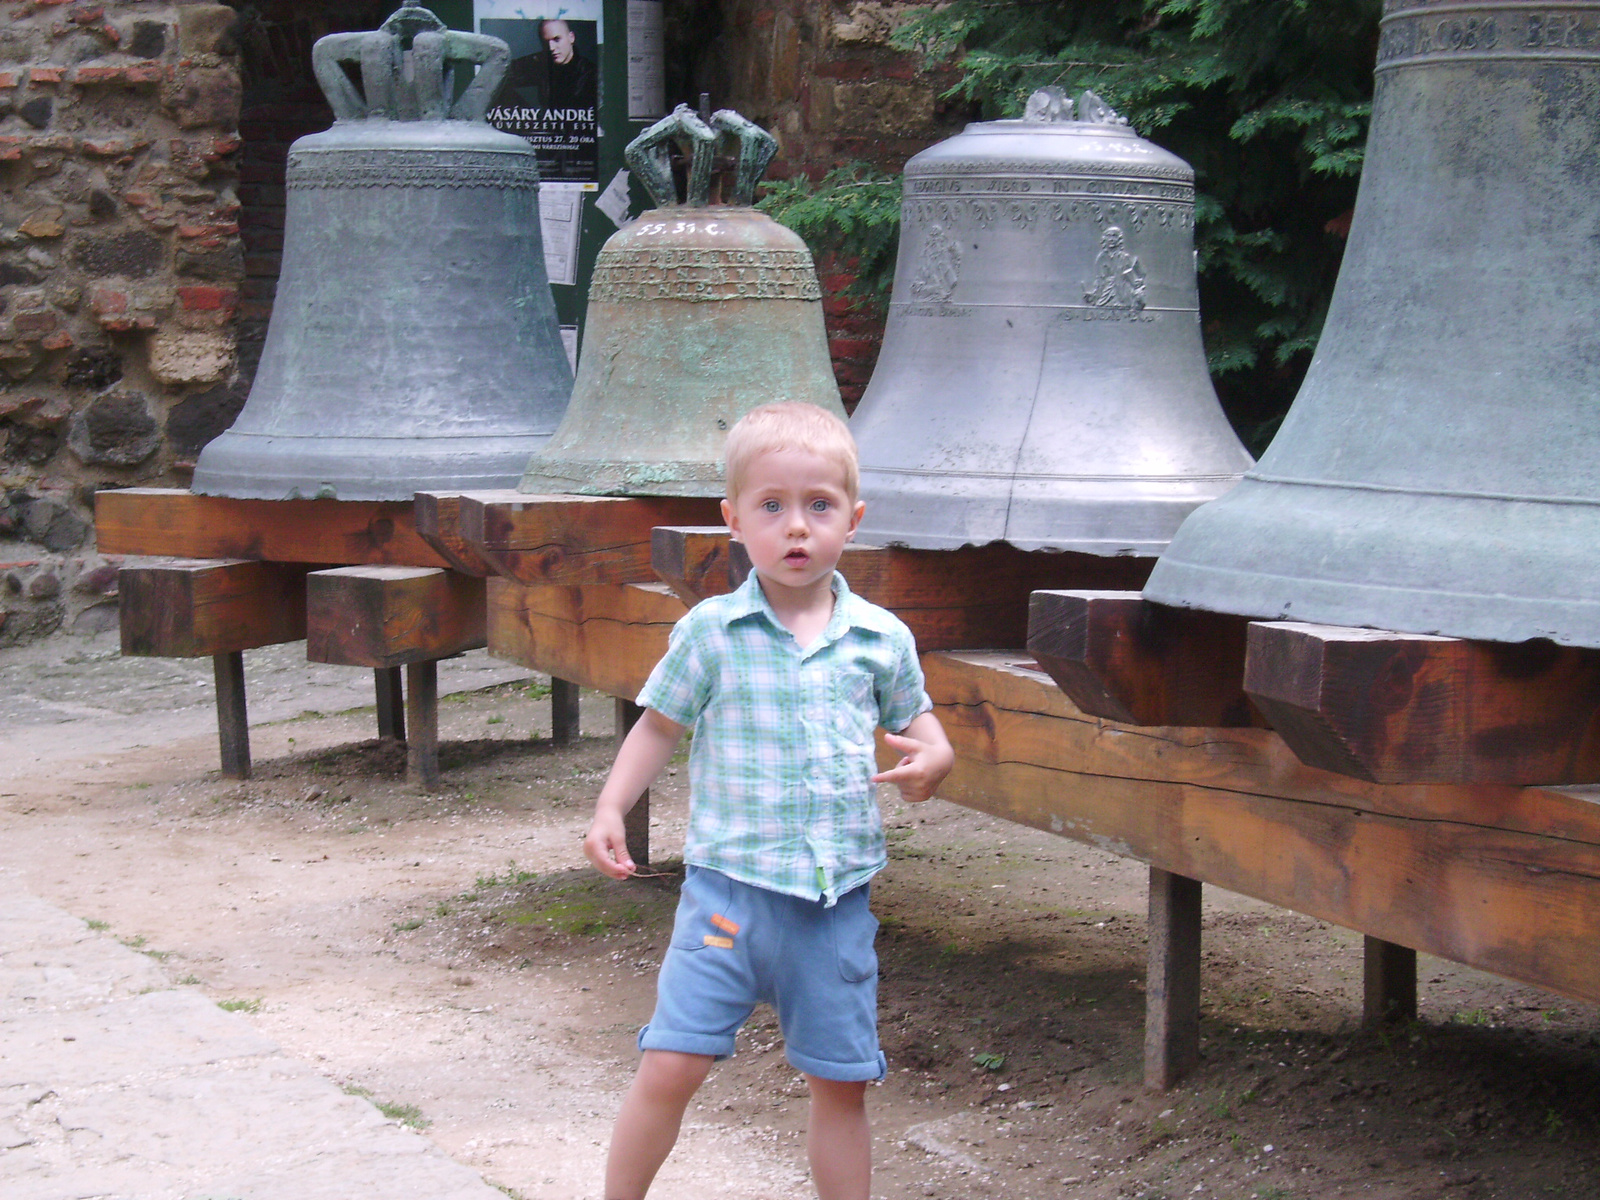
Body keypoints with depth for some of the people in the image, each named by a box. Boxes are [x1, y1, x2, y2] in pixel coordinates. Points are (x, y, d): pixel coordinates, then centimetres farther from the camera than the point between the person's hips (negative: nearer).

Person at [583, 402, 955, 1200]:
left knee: (841, 1084, 10)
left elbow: (914, 717, 16)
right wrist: (609, 811, -3)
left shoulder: (880, 638, 3)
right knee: (670, 1066, -8)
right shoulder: (710, 632, -2)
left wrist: (932, 756, -7)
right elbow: (659, 725, 8)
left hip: (836, 901, 2)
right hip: (729, 886, -2)